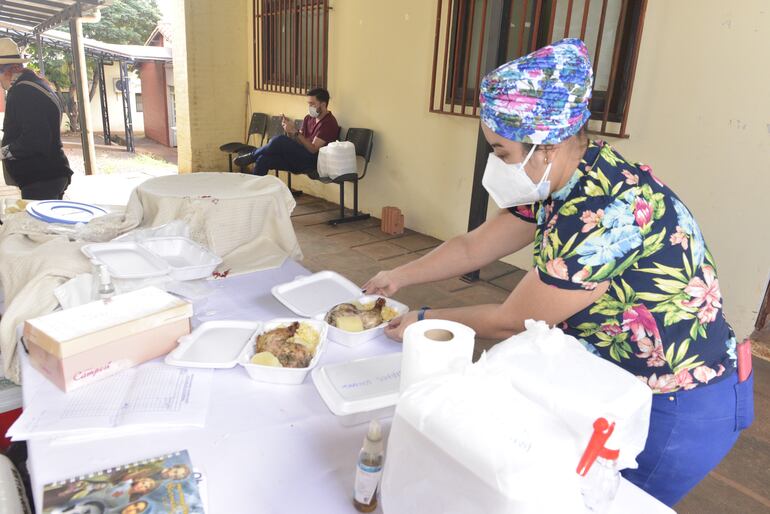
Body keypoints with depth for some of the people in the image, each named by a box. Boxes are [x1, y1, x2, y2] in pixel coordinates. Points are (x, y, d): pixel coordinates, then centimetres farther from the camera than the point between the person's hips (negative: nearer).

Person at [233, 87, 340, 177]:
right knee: (264, 159, -15)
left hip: (313, 162, -8)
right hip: (300, 158, 8)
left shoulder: (329, 123, -9)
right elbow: (296, 142, 14)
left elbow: (313, 149, -17)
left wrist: (295, 132, -22)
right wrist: (289, 131, -6)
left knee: (279, 140, -26)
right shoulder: (309, 118, 16)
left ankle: (252, 155, -3)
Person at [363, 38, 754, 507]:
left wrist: (424, 321, -10)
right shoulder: (555, 183, -6)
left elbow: (513, 322, -23)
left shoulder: (605, 212, -33)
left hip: (677, 408, -8)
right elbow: (473, 247, 5)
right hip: (616, 384, 8)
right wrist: (400, 276, 5)